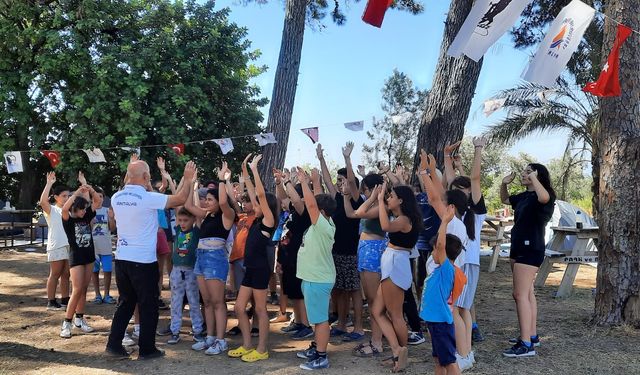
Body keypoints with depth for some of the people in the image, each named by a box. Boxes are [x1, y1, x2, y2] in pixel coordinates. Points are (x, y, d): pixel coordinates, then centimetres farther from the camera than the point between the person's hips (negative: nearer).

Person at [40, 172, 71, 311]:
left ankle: (65, 299, 17)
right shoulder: (51, 210, -2)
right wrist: (49, 184, -22)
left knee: (66, 274, 10)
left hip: (69, 246, 5)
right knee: (55, 274, 1)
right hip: (56, 246, -5)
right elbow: (43, 201, -22)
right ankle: (51, 301, 8)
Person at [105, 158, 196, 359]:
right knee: (148, 306, 7)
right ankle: (146, 349, 14)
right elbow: (180, 199, -9)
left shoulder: (116, 198, 2)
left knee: (125, 303, 19)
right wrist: (188, 179, 6)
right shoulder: (148, 198, -16)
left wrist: (130, 174, 28)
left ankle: (114, 343, 20)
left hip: (122, 258, 6)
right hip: (143, 261, -6)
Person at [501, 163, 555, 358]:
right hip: (518, 248, 10)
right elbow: (505, 199, 30)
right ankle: (532, 335, 25)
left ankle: (526, 344, -12)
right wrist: (504, 184, 11)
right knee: (527, 293, 15)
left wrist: (533, 177, -26)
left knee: (520, 294, -13)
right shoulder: (524, 196, 12)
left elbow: (544, 197, -39)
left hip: (531, 249, -10)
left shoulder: (540, 196, -14)